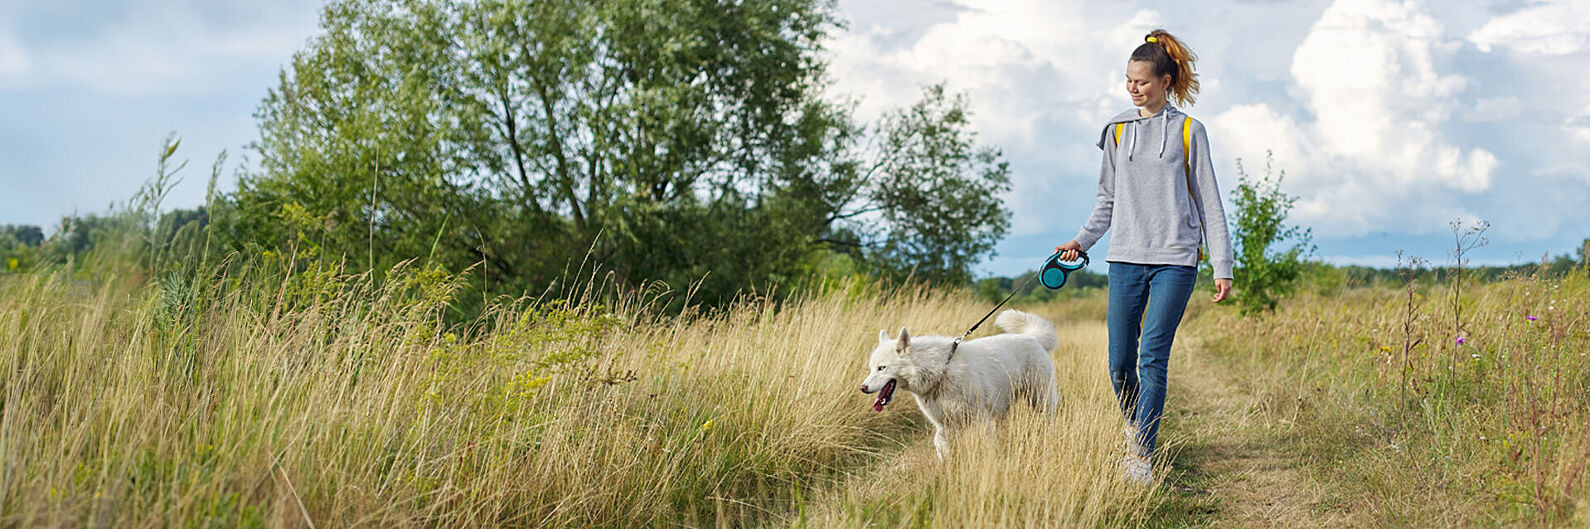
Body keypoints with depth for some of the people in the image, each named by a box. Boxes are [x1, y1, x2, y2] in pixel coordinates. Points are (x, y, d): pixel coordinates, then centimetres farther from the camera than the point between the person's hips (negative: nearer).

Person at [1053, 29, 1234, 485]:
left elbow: (1208, 203, 4)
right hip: (1126, 258, 3)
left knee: (1153, 356, -12)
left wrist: (1222, 266, 0)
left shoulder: (1188, 131, 3)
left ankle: (1142, 455, -7)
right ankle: (1135, 434, 26)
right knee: (1120, 362, 1)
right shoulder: (1117, 130, 12)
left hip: (1175, 259, -3)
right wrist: (1081, 241, 5)